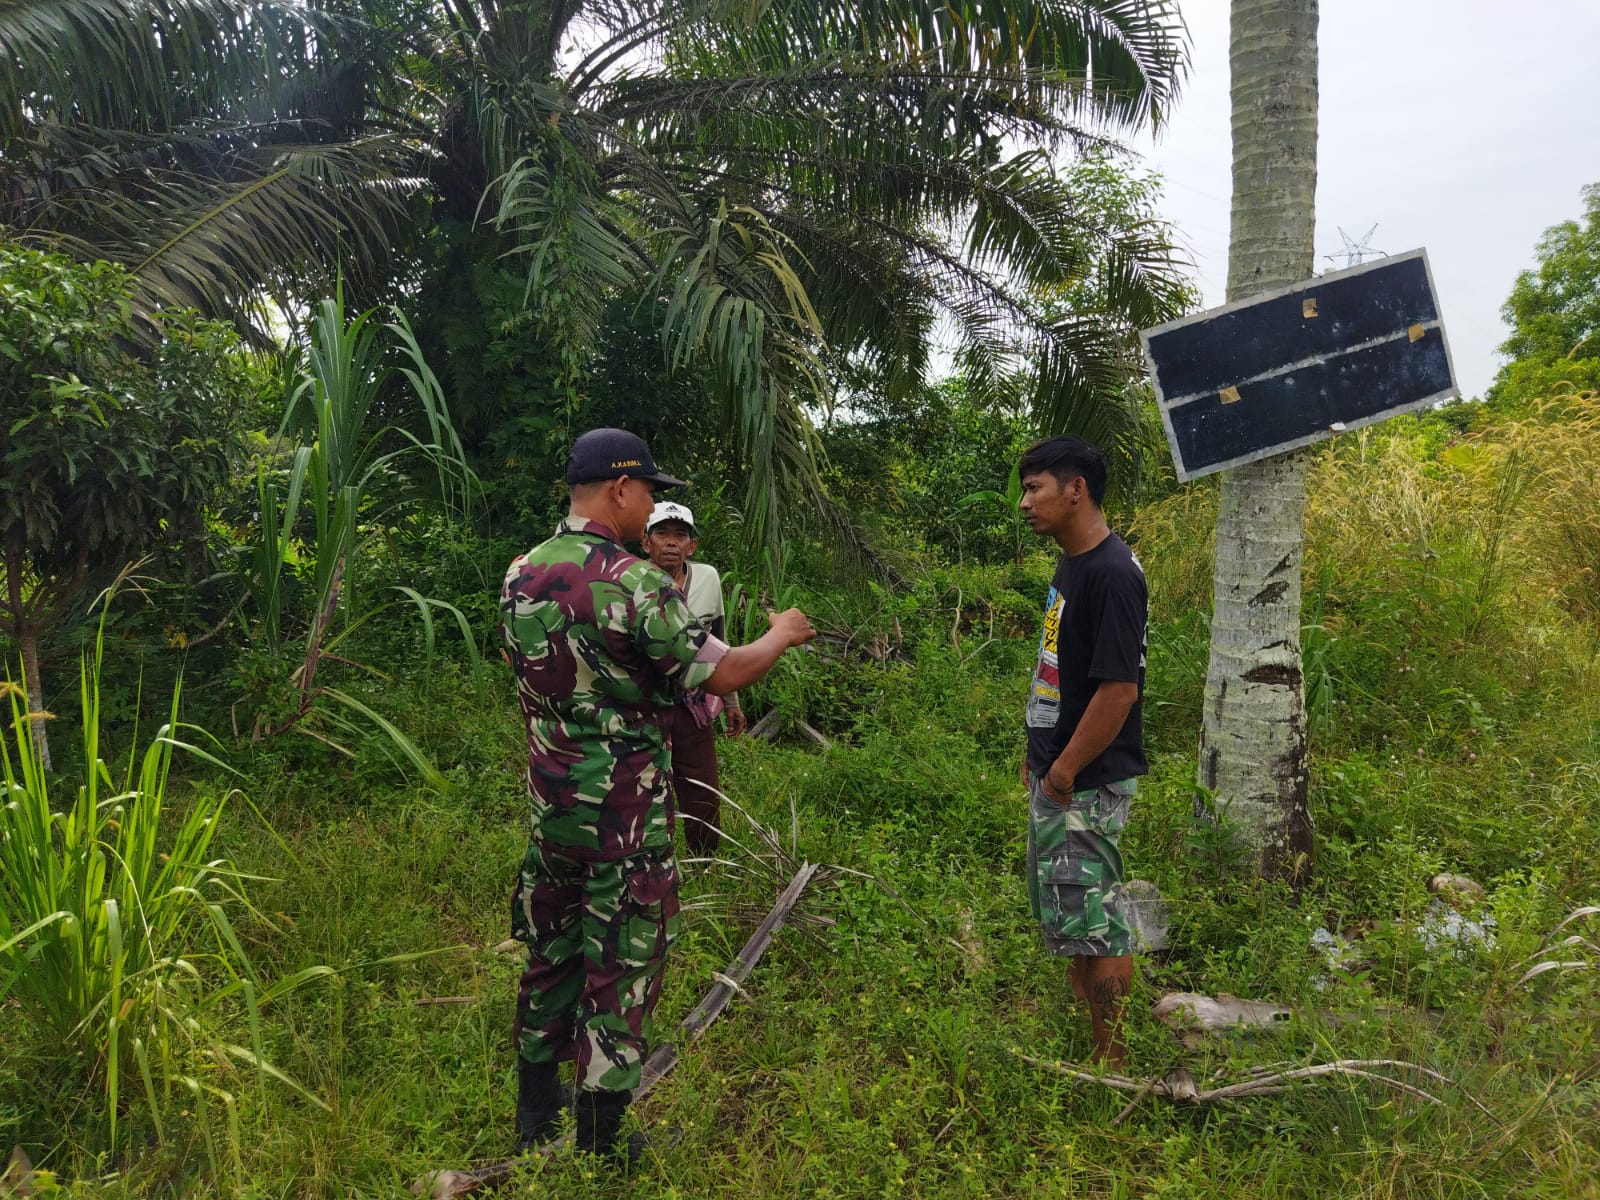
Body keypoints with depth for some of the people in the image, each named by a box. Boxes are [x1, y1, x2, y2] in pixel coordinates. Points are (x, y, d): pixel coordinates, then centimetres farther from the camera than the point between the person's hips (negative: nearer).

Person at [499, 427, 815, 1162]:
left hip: (547, 810, 7)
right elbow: (723, 675, -14)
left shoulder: (520, 577, 3)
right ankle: (598, 1149, 18)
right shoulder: (633, 583, -20)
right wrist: (783, 633, 3)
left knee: (548, 958, 20)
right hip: (624, 820, -7)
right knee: (618, 975, 6)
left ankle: (536, 1122, 33)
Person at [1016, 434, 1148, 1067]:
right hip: (1054, 774, 10)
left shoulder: (1112, 574, -21)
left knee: (1091, 918, 1)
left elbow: (1119, 688, -24)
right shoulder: (1070, 565, 9)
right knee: (1065, 910, 19)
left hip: (1085, 783, -10)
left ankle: (1112, 1058, 16)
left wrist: (1064, 772, -18)